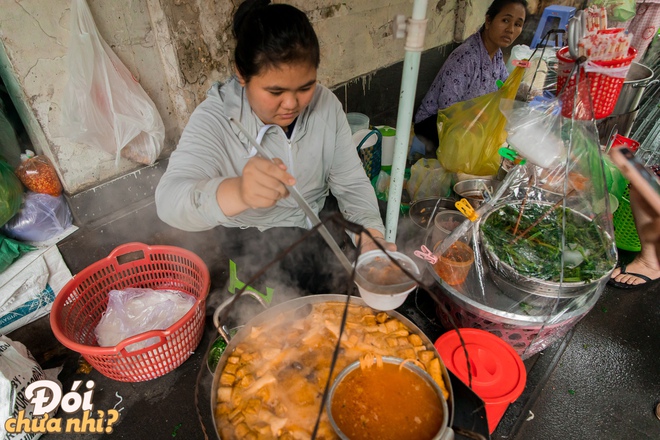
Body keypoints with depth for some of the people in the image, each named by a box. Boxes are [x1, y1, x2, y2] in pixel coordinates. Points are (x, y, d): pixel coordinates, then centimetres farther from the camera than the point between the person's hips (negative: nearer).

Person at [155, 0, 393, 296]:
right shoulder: (215, 119, -22)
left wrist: (372, 236, -28)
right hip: (253, 241, -3)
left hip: (317, 221, 4)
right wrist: (237, 192, -58)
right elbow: (169, 200, -36)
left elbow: (352, 183, -9)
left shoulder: (326, 104, -11)